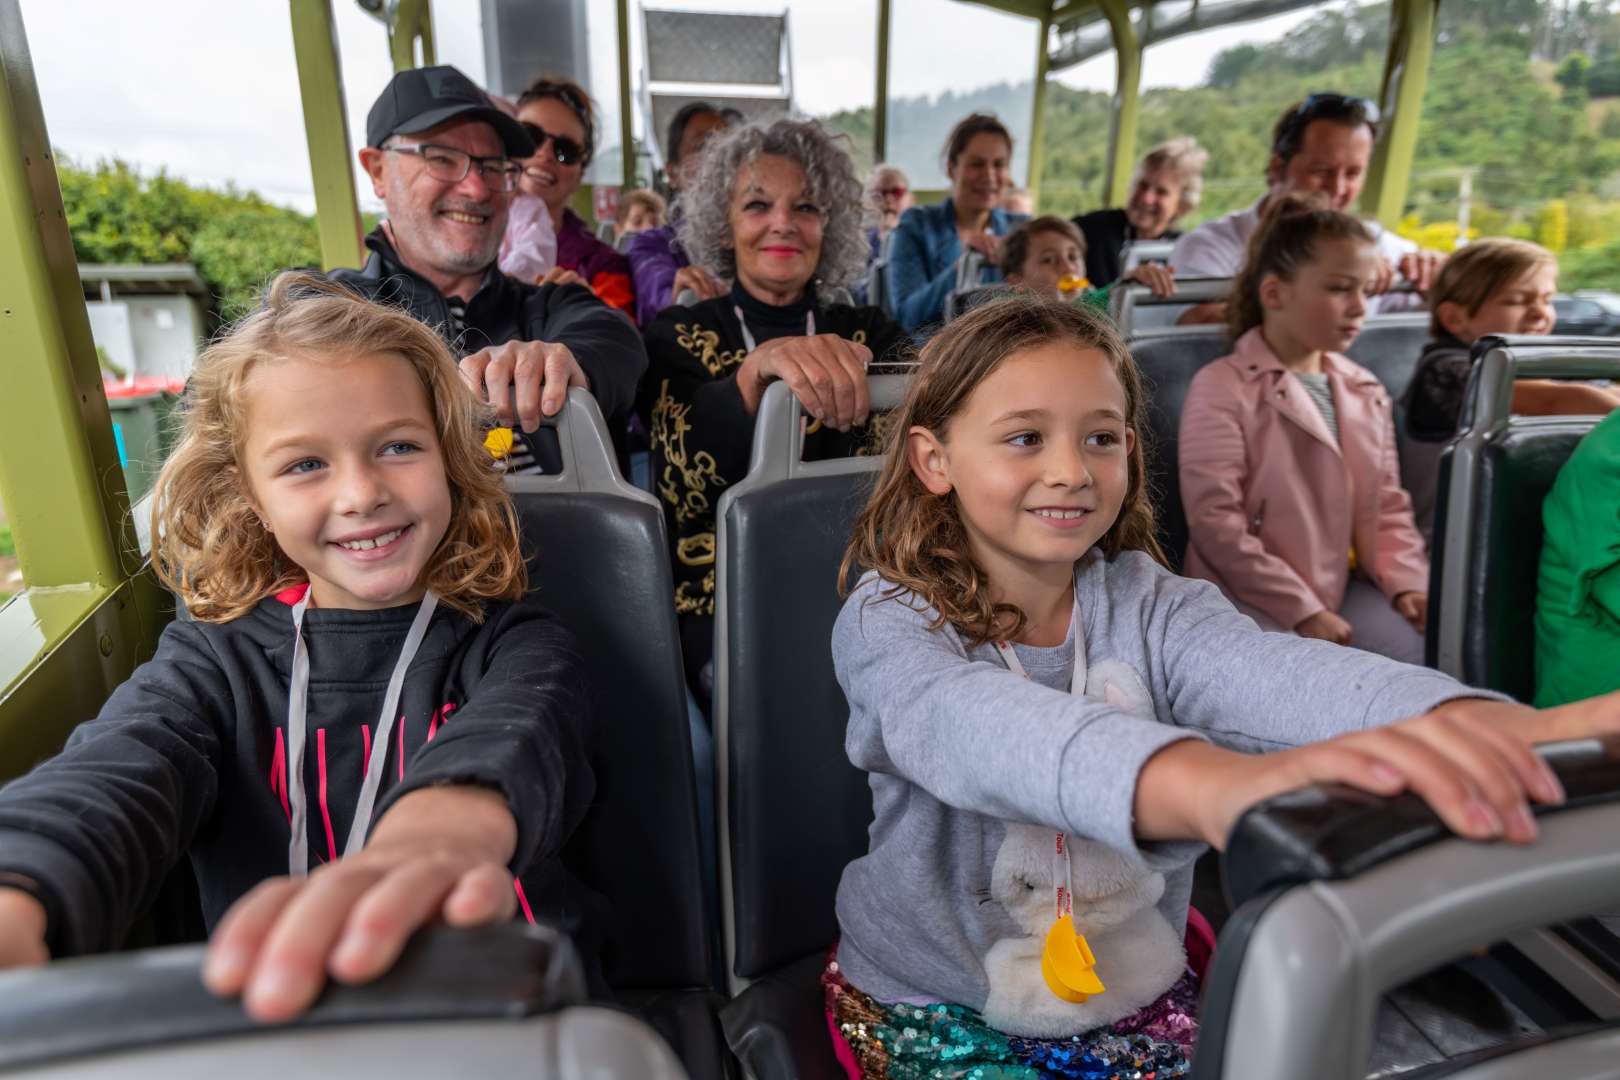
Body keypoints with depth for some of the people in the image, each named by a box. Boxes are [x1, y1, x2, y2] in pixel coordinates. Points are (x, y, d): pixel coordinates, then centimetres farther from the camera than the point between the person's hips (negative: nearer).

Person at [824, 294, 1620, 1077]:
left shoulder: (1150, 606, -7)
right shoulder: (890, 621, -17)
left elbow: (1273, 673, -26)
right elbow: (976, 726, -38)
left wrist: (1495, 727, -46)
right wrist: (1211, 785, -56)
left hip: (1133, 996, 3)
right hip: (935, 1009, -2)